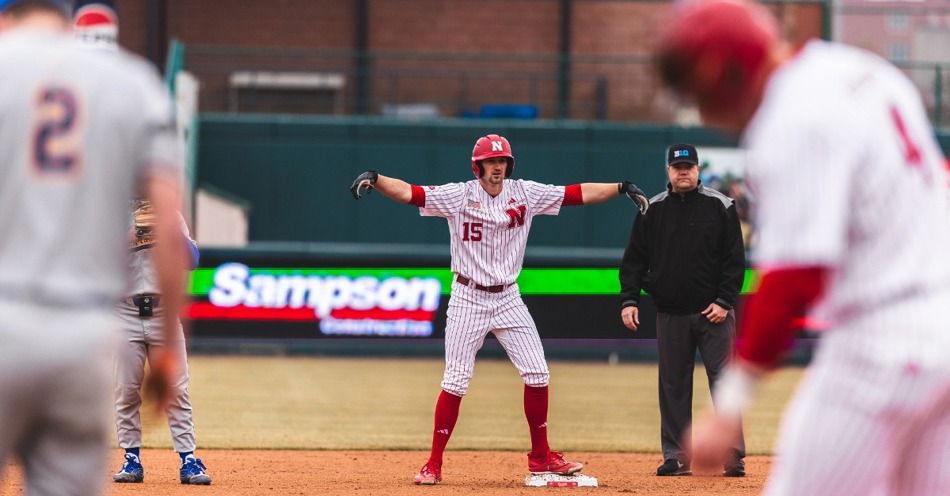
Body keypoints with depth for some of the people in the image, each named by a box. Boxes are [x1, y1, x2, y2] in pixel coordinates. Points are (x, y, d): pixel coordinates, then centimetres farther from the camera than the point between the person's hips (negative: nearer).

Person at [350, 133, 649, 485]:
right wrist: (374, 179, -34)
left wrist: (622, 187, -8)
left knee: (537, 374, -1)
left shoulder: (526, 194, 0)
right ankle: (434, 465, 1)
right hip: (468, 299, -3)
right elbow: (408, 193, -18)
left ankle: (541, 457, 14)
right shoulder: (458, 196, -8)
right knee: (455, 382, -6)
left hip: (508, 299, 3)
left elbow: (578, 194, 0)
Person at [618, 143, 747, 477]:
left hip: (713, 312, -2)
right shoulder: (652, 211, 7)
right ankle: (677, 458, 11)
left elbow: (735, 259, 0)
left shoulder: (720, 207, 1)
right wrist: (629, 299, -3)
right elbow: (634, 260, 9)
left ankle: (733, 456, -4)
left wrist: (724, 301, -10)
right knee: (673, 386, 5)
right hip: (670, 314, 3)